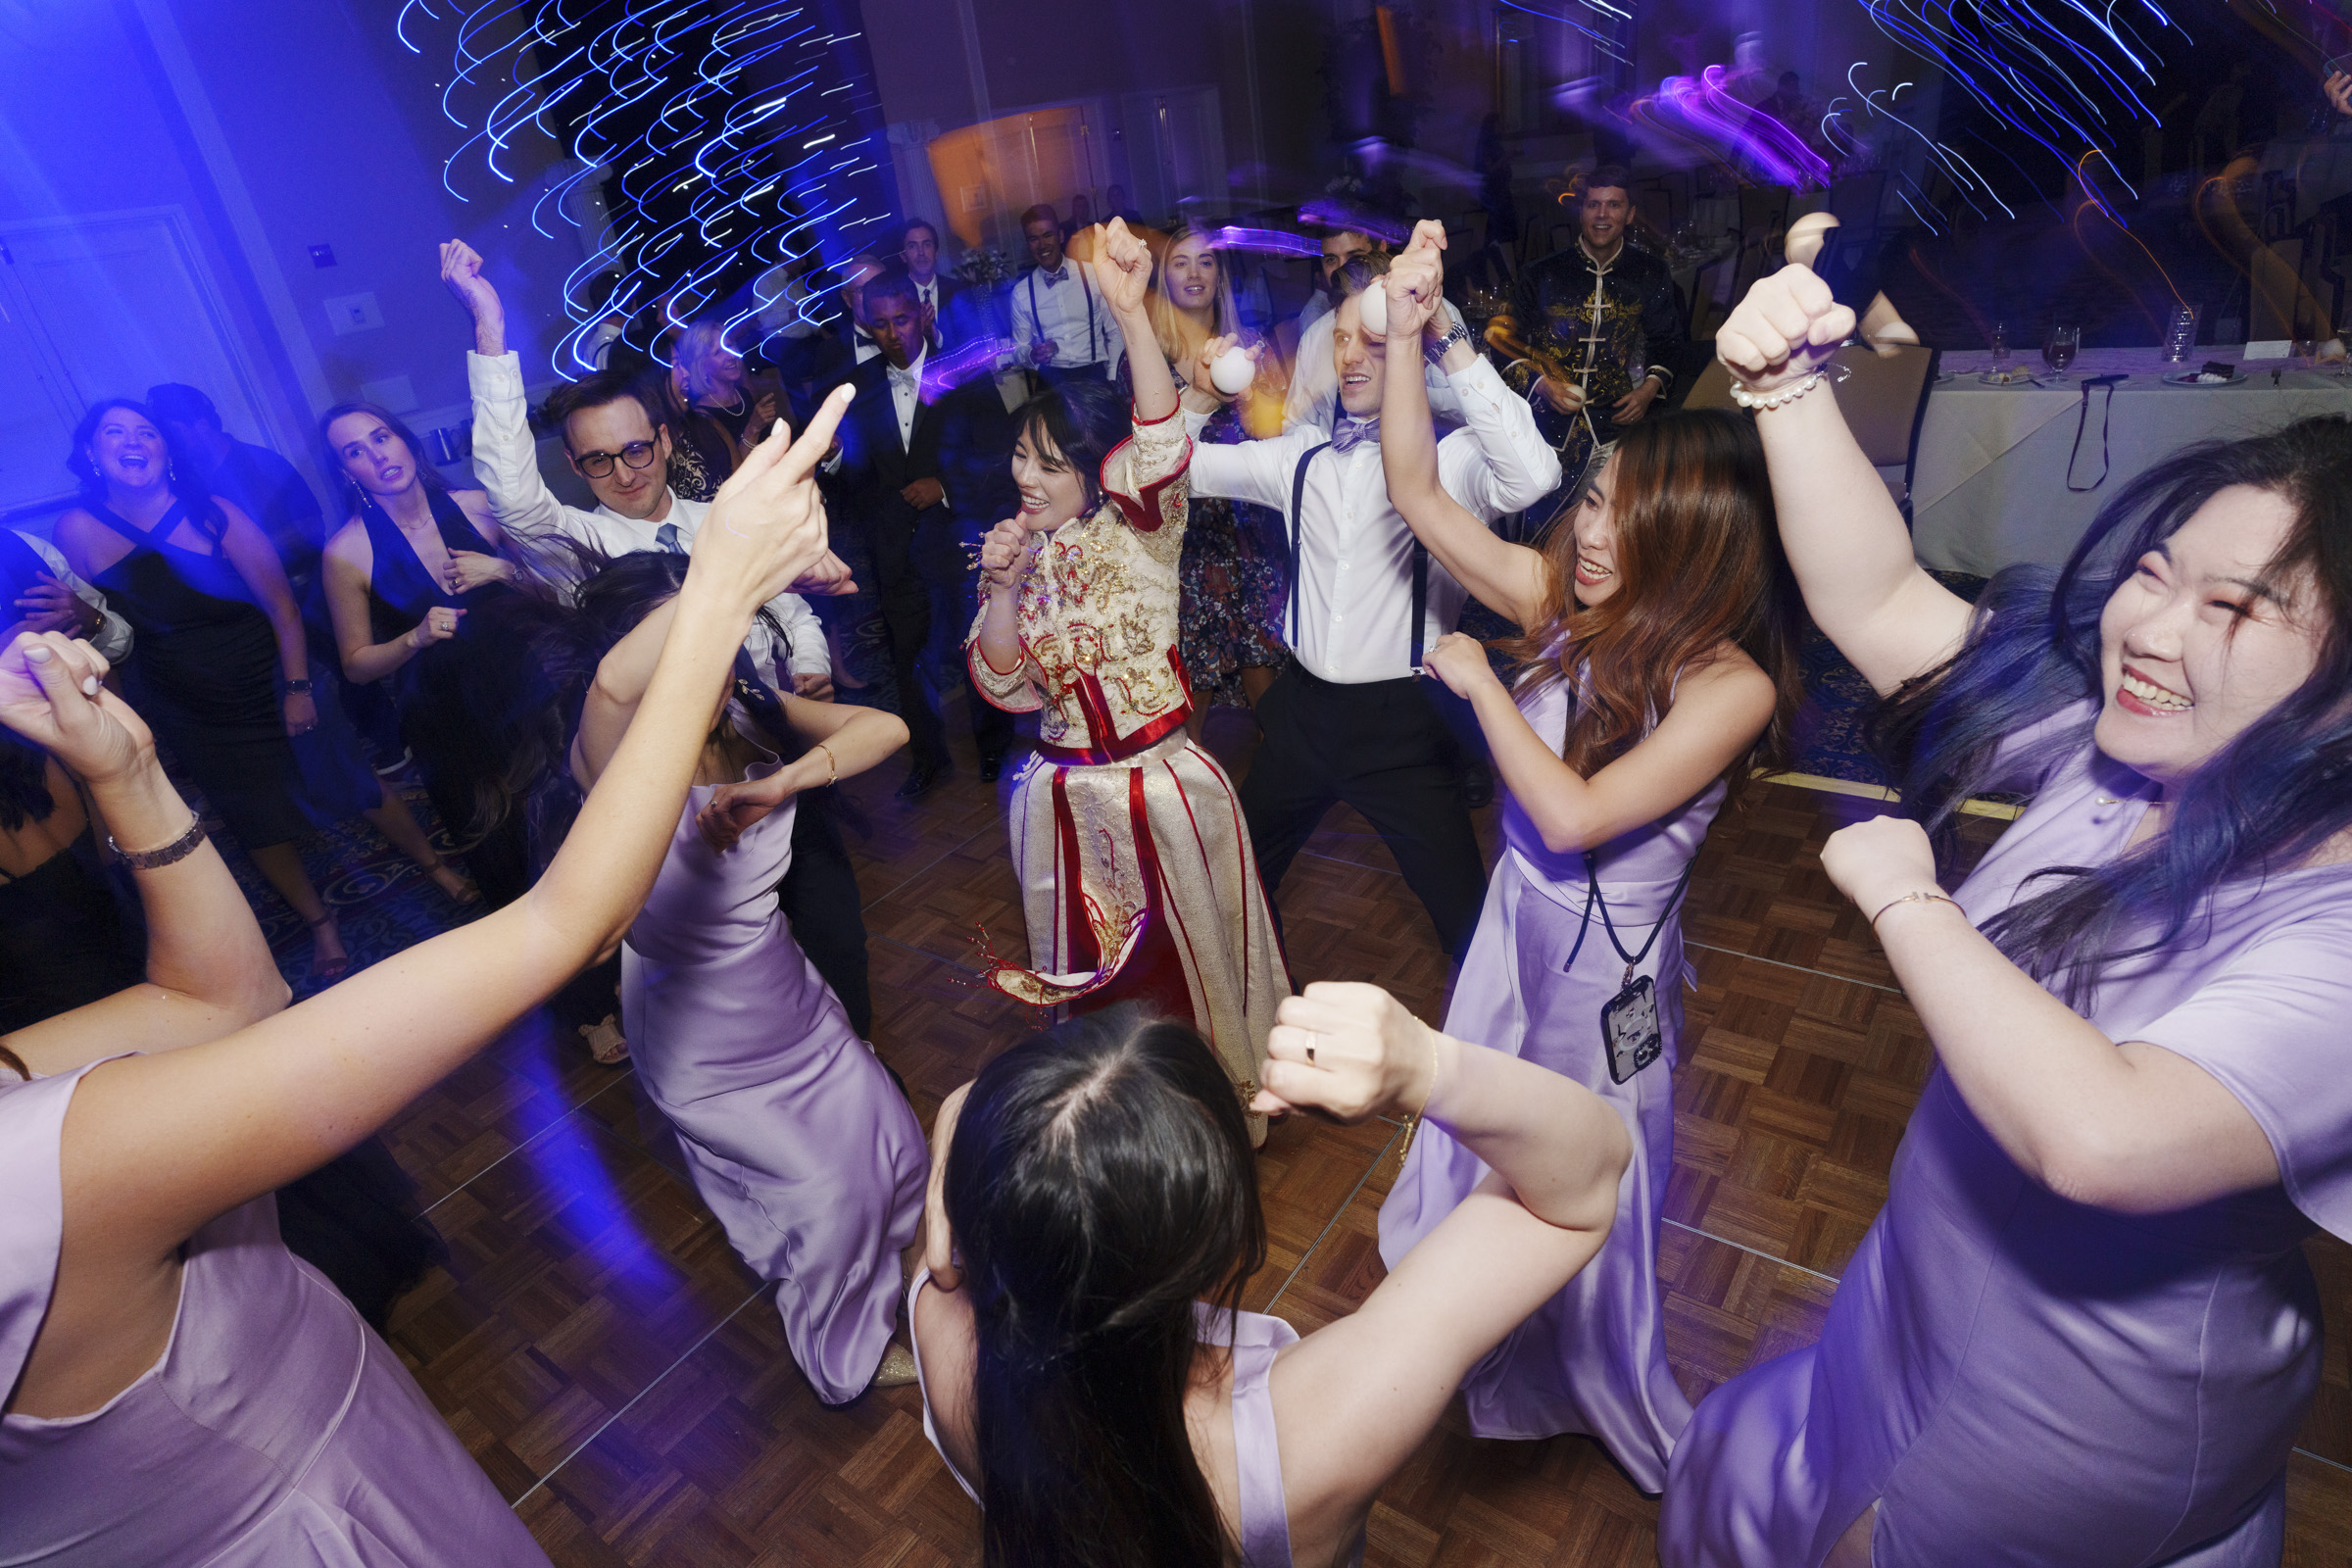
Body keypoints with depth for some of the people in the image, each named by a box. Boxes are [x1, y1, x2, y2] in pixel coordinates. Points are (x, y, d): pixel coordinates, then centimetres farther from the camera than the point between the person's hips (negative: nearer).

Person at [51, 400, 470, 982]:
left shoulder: (214, 515, -14)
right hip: (192, 717, 2)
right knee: (256, 823, 11)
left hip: (272, 687, -2)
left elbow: (282, 607, -12)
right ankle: (320, 923, 28)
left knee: (355, 784, 4)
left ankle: (435, 866, 26)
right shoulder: (76, 531, -9)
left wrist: (299, 687, -13)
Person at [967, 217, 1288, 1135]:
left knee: (1195, 956, 13)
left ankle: (1230, 1102, 40)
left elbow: (1160, 446, -31)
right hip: (1064, 795, 4)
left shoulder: (1138, 530, -9)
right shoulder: (1020, 551, 3)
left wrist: (1129, 312, -44)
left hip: (1164, 786, -4)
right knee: (1096, 965, 21)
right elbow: (1002, 686, -1)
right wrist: (1003, 589, -17)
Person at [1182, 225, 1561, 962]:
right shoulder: (1303, 457, 5)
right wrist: (1201, 395, -6)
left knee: (1466, 914, 4)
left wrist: (1447, 338, -36)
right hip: (1304, 707, 6)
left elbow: (1532, 475, -35)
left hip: (1402, 721, -5)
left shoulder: (1447, 456, -12)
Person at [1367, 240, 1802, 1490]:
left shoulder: (1727, 684, -26)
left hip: (1604, 960, -6)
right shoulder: (1565, 600, -11)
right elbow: (1418, 496, -8)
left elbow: (1571, 816, -31)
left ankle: (1616, 1400, 49)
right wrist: (1402, 340, -17)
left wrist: (1481, 683, -22)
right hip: (1517, 920, 6)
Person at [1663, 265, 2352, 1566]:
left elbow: (2101, 1134, -44)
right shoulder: (2104, 749, -10)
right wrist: (1790, 386, -21)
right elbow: (1874, 602, -11)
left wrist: (1903, 897, -32)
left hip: (2086, 1420, -6)